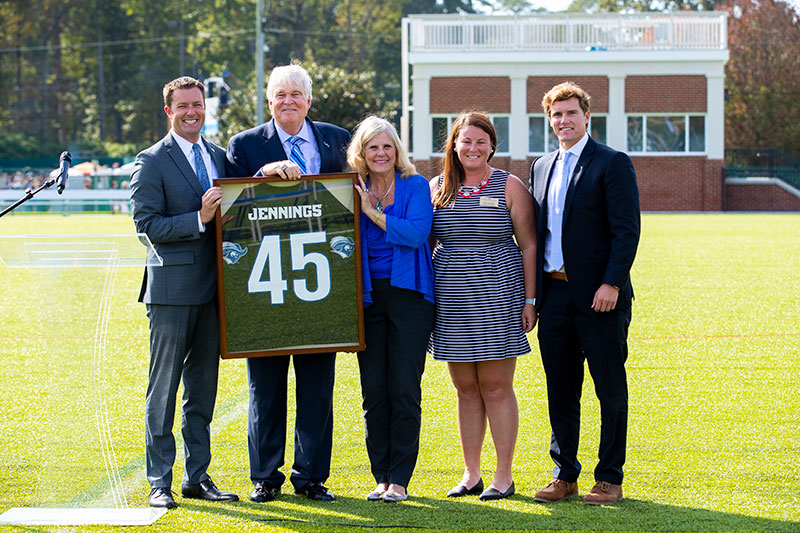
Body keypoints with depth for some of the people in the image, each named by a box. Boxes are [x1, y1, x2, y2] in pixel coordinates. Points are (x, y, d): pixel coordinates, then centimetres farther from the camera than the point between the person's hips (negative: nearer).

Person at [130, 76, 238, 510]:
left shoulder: (219, 156, 15)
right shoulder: (152, 162, -4)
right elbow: (146, 224, -11)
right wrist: (199, 219, -19)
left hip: (212, 289, 6)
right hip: (172, 289, -6)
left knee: (204, 387, 10)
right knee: (163, 388, -1)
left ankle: (198, 476, 18)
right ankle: (159, 482, 4)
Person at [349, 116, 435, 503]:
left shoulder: (415, 186, 1)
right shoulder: (353, 192, 9)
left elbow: (417, 233, -14)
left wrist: (374, 212, -13)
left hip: (407, 294, -3)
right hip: (368, 296, 3)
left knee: (404, 390, -4)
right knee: (374, 391, 3)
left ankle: (399, 479, 2)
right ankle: (381, 477, 11)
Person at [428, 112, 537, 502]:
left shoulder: (510, 187, 1)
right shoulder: (437, 188, 9)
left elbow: (529, 246, 0)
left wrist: (529, 300, -5)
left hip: (497, 300, -3)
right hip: (452, 302, 3)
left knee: (496, 387, -2)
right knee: (466, 389, 7)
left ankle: (503, 475, 5)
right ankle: (471, 474, 14)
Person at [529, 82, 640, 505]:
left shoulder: (612, 164, -4)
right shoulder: (542, 167, 16)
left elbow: (626, 231, -10)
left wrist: (611, 283, -19)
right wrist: (531, 293, 12)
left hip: (599, 296, -6)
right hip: (553, 293, 6)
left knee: (610, 390, 2)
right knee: (560, 391, 10)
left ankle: (609, 479, 7)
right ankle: (564, 476, 18)